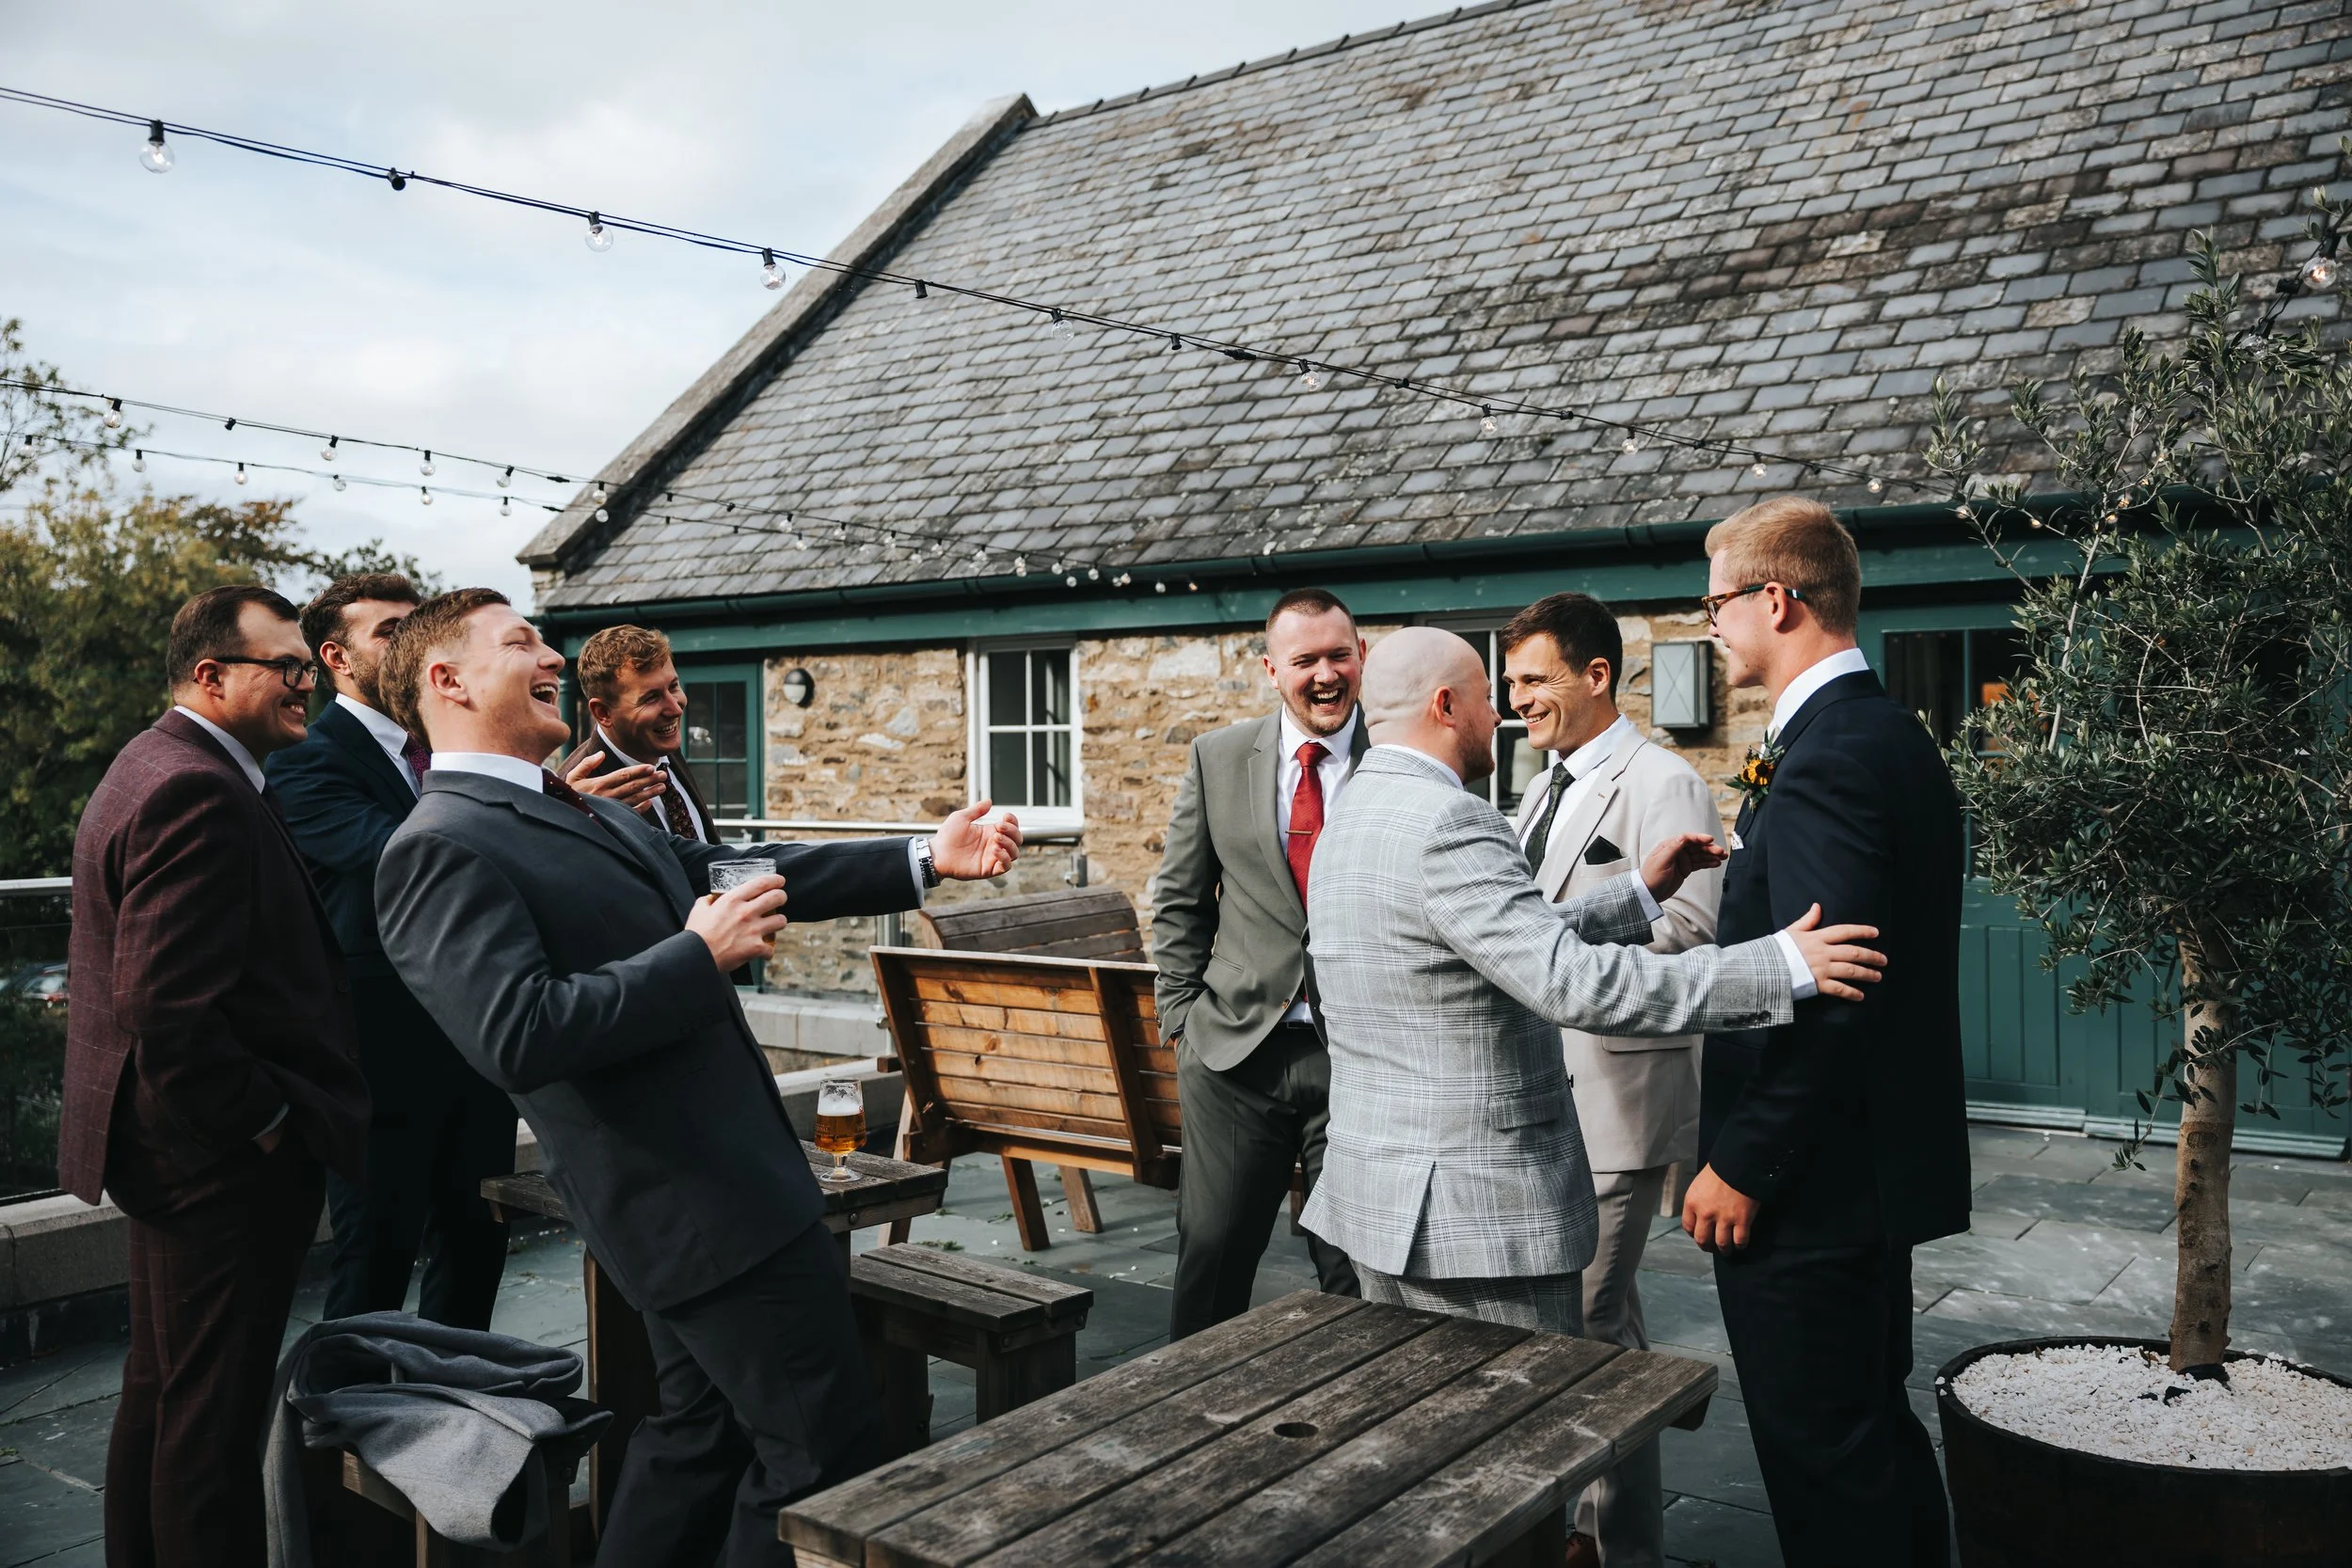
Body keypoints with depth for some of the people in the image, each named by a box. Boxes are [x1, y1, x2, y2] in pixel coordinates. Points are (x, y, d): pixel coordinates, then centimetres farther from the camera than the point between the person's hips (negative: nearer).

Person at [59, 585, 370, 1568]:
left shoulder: (155, 767, 14)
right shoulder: (200, 792, -22)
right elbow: (170, 1006, -29)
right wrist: (259, 1121, -17)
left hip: (167, 1146, 11)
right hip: (223, 1163, -11)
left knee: (160, 1393, 22)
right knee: (213, 1415, 0)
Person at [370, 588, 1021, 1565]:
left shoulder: (581, 812, 15)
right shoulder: (439, 848, -15)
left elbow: (733, 869, 16)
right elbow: (518, 1035, -27)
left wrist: (927, 860, 11)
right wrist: (703, 956, -19)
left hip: (701, 1186, 10)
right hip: (703, 1198, -10)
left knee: (705, 1429, 21)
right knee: (829, 1451, -3)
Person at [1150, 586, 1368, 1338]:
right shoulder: (1218, 757, 4)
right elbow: (1178, 901, 10)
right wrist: (1182, 1020, 5)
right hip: (1239, 1049, 2)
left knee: (1358, 1273, 7)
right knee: (1211, 1251, 8)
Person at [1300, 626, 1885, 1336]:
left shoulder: (1350, 822, 11)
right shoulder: (1447, 824, -20)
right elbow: (1570, 980, -28)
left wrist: (1641, 891, 14)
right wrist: (1782, 967, -26)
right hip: (1470, 1217, -10)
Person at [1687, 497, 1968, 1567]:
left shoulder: (1828, 763, -21)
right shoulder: (1892, 737, 11)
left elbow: (1824, 998, -25)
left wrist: (1741, 1166, -19)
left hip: (1809, 1188, -10)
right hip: (1877, 1162, 11)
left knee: (1822, 1458, 2)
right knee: (1874, 1427, 23)